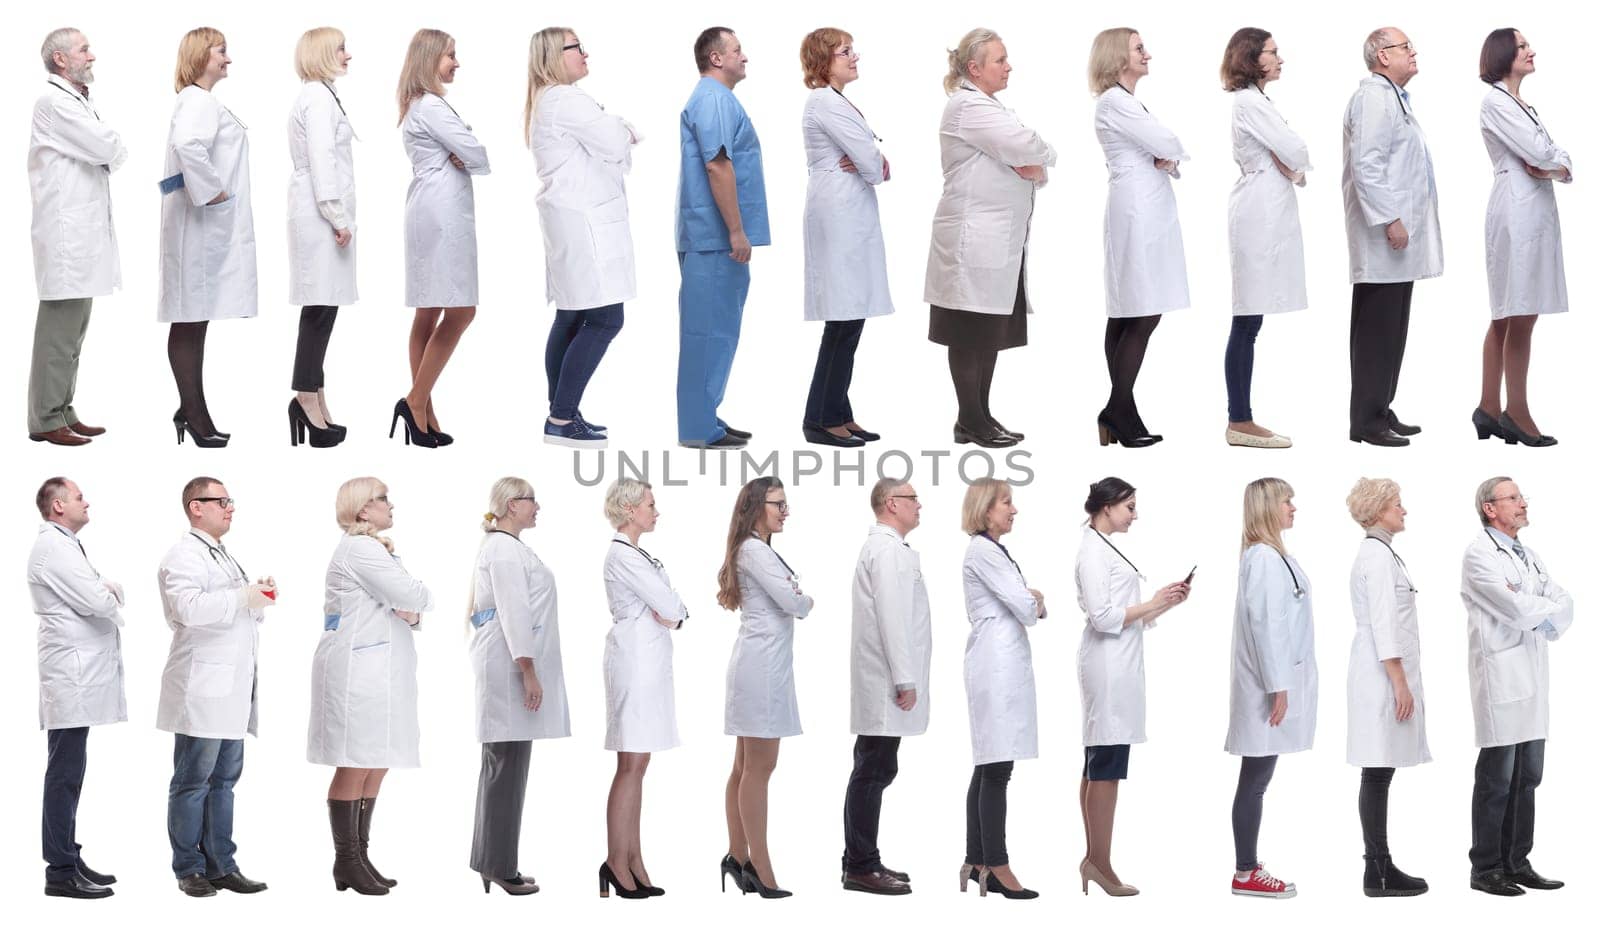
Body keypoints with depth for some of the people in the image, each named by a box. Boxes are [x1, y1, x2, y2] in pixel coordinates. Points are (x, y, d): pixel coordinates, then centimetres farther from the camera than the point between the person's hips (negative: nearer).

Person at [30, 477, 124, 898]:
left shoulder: (66, 546, 20)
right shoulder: (53, 548, -13)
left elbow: (109, 595, 21)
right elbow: (97, 602, -19)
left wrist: (109, 590, -1)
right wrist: (109, 592, 2)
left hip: (79, 675, 10)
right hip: (71, 677, -10)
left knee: (69, 772, 14)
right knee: (66, 772, -8)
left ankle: (68, 859, 19)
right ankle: (61, 871, -7)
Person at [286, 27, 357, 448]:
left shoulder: (318, 95, 19)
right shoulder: (319, 97, -11)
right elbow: (322, 161, -18)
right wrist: (338, 218, -18)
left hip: (317, 215, 10)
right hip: (321, 214, -10)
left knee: (321, 307, 8)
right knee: (321, 306, -10)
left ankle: (313, 400, 10)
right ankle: (308, 397, -10)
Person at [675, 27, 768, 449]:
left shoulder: (715, 98, 19)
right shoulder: (714, 99, -14)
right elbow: (717, 166, -21)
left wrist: (735, 231, 23)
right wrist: (736, 231, -21)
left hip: (715, 237, 11)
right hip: (714, 237, -11)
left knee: (715, 328, 13)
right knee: (710, 329, -7)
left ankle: (705, 418, 18)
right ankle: (700, 428, -4)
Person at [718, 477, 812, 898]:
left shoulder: (758, 549, 19)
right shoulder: (754, 551, -12)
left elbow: (782, 600, 15)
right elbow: (791, 602, -18)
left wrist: (798, 600, -5)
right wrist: (808, 601, 2)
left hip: (763, 662, 10)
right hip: (762, 662, -10)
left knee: (745, 767, 12)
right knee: (759, 769, -8)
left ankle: (738, 857, 18)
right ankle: (760, 869, -7)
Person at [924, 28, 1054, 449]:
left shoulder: (989, 108, 19)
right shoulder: (968, 107, -12)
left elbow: (1031, 158, 15)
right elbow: (1029, 147, -21)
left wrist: (1036, 168, -8)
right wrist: (1044, 157, 1)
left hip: (1000, 241, 9)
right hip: (974, 239, -9)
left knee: (992, 332, 11)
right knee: (971, 333, -3)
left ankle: (981, 417, 16)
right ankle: (970, 423, 2)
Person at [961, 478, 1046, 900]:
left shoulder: (993, 550, 20)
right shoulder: (982, 551, -11)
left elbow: (1029, 605, 20)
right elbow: (1025, 606, -14)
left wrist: (1033, 600, -2)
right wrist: (1034, 601, 7)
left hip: (1002, 663, 10)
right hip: (997, 663, -10)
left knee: (988, 767, 9)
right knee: (997, 768, -10)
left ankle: (977, 863, 12)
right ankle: (997, 865, -10)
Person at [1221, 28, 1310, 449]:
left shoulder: (1253, 100, 20)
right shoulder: (1250, 102, -12)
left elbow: (1285, 155, 19)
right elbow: (1296, 152, -14)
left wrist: (1292, 166, -2)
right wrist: (1297, 167, 7)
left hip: (1264, 212, 10)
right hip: (1261, 212, -10)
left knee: (1248, 323, 8)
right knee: (1247, 323, -9)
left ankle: (1240, 420, 10)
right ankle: (1239, 423, -8)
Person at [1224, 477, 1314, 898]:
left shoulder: (1270, 555, 14)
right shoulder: (1264, 558, -16)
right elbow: (1265, 623, -19)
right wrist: (1277, 687, -19)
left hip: (1277, 678, 9)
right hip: (1270, 682, -9)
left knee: (1256, 779, 12)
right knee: (1255, 780, -4)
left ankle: (1249, 864, 16)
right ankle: (1245, 874, 0)